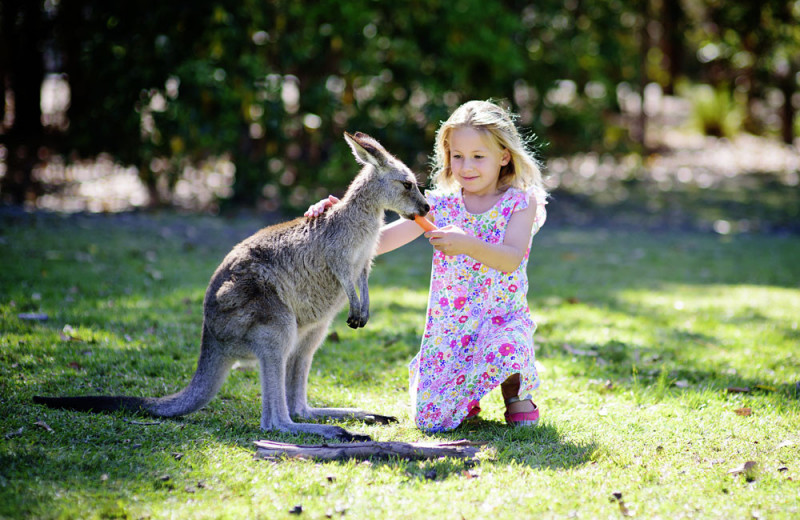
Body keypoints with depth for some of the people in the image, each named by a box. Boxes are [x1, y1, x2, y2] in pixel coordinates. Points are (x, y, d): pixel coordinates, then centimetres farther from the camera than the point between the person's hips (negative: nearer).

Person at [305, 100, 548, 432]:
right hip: (447, 326, 3)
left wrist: (468, 245, -37)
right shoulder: (441, 204, 3)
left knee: (504, 348, -40)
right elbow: (380, 241, 0)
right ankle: (467, 395, 25)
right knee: (431, 419, -13)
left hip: (503, 319, -2)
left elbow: (512, 259, -20)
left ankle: (517, 393, -1)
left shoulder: (520, 202, -4)